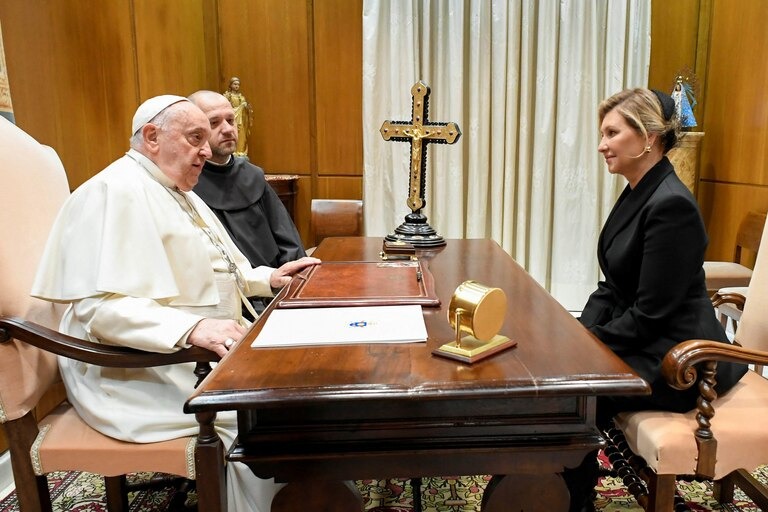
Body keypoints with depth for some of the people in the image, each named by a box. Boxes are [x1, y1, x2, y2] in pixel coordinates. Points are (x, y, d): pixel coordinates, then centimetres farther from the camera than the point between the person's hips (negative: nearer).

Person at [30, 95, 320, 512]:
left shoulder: (180, 192, 15)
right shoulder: (114, 191, -17)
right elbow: (99, 306, -26)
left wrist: (270, 278, 7)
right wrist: (193, 328, -38)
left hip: (207, 350, 10)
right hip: (146, 369, -10)